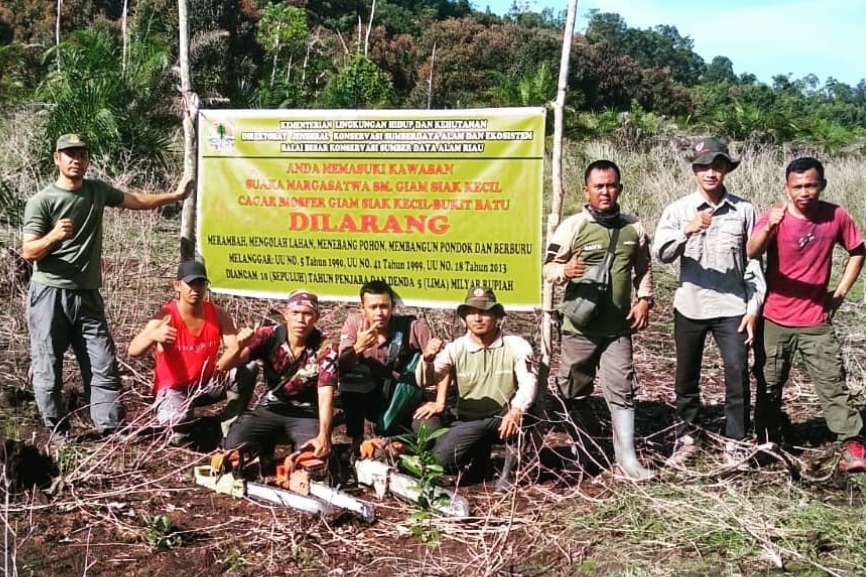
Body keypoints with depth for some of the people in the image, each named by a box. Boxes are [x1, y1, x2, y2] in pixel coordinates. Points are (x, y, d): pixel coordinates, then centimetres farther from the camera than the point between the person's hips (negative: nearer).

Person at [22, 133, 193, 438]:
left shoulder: (97, 190, 7)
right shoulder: (41, 201, -8)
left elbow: (135, 200, 21)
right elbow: (29, 252, -10)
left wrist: (174, 195, 16)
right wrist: (54, 235, -30)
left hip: (87, 296, 5)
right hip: (49, 295, -4)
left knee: (104, 367, 2)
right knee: (48, 371, 0)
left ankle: (112, 433, 6)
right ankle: (58, 437, 12)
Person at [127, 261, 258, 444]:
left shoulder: (217, 314, -8)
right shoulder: (166, 316, -19)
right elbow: (133, 351, -29)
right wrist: (153, 336, -52)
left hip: (206, 384, 4)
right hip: (173, 388, -4)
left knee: (249, 367, -20)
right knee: (175, 420, -37)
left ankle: (230, 424, -5)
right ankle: (182, 429, 4)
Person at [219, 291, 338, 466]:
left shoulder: (326, 348, -16)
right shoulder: (269, 336, -11)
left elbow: (325, 396, -25)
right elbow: (224, 365, -17)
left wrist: (323, 435, -43)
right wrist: (239, 346, -41)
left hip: (306, 414, -2)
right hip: (270, 409, 2)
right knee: (234, 446, -22)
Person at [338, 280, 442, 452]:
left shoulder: (412, 326, -17)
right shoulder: (354, 323, -12)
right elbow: (341, 367, -22)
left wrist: (440, 402, -29)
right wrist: (358, 348, -41)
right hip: (369, 399, 1)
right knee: (350, 377, -29)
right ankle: (356, 440, -11)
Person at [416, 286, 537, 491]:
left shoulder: (516, 345, -9)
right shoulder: (456, 348, -3)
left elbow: (528, 382, -22)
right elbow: (425, 380, -9)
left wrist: (516, 410, -43)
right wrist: (428, 360, -32)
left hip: (503, 419, -2)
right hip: (467, 422, 2)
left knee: (522, 412, -34)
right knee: (444, 457, -22)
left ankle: (510, 470, -10)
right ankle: (480, 449, 12)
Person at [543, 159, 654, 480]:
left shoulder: (634, 228, 4)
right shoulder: (572, 226, -7)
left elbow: (643, 269, 16)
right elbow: (549, 266, -4)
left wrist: (644, 299, 1)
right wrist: (565, 270, -26)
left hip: (618, 328, 2)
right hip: (580, 326, -2)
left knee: (622, 391, -1)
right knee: (574, 392, 11)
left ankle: (627, 457, 6)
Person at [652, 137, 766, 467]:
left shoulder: (744, 210, 0)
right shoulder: (678, 210, -2)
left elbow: (754, 263, 3)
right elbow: (661, 253, -13)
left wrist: (754, 308, -1)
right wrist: (687, 231, -30)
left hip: (732, 308, 0)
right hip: (689, 308, 1)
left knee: (738, 375, -2)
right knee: (687, 378, 12)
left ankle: (736, 442, 13)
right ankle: (686, 437, 28)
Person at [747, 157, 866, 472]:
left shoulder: (837, 216, -5)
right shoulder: (773, 216, -13)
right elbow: (752, 253, -32)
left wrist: (840, 292, 3)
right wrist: (769, 228, -52)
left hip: (816, 321, 1)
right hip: (775, 320, -1)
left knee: (832, 384, 2)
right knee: (769, 386, 11)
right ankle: (768, 443, 25)